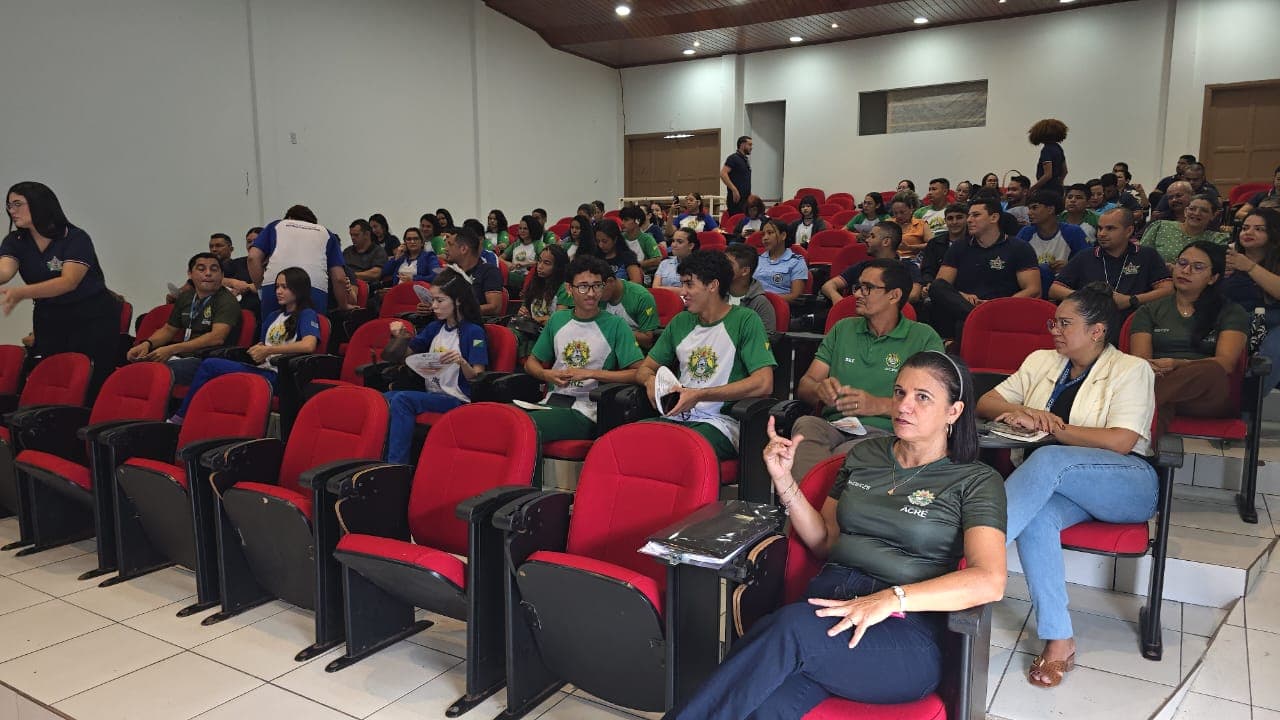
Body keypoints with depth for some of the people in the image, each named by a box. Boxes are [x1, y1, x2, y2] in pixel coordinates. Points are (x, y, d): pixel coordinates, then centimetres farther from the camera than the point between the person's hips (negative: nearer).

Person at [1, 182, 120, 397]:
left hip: (93, 320, -5)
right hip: (49, 320, 5)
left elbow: (68, 282, -25)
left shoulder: (76, 239, -12)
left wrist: (20, 293, -39)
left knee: (92, 387, -11)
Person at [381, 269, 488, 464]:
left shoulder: (474, 332, -5)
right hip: (431, 395, 6)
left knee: (402, 399, -29)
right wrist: (399, 336, 4)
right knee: (384, 399, -20)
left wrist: (462, 362, -29)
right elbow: (406, 354, 25)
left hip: (457, 399, -6)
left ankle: (397, 464, -26)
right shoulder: (435, 327, 16)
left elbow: (477, 378, -9)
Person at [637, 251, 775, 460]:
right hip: (676, 417, 5)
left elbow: (764, 384, -11)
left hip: (719, 422, -5)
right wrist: (650, 380, -2)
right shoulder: (680, 322, 19)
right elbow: (644, 369, 25)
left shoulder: (745, 320, 1)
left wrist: (699, 395, -14)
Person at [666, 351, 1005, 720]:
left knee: (792, 626, -35)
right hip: (830, 602, 3)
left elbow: (989, 581, -11)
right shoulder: (864, 455, 18)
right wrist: (785, 481, 6)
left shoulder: (977, 481, 4)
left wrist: (891, 598, -24)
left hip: (907, 627, -3)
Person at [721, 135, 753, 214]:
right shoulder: (733, 158, -7)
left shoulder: (746, 160, 20)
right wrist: (734, 190, -23)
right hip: (736, 199, -9)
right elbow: (723, 174, -19)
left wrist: (749, 194, 17)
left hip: (746, 198, 9)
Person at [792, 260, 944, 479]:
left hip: (882, 433, -4)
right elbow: (804, 386, 15)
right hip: (832, 426, 4)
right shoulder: (842, 329, 22)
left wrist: (878, 405, -18)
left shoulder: (924, 338, 9)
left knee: (845, 454, -38)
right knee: (805, 424, -32)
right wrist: (820, 389, -10)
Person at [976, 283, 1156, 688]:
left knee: (1049, 459, -36)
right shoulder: (1041, 362, 18)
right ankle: (1058, 641, -31)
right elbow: (985, 403, 16)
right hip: (1059, 485, 4)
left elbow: (1121, 441, -11)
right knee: (1036, 518, -34)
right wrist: (1022, 413, -6)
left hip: (1126, 484, -4)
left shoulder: (1131, 370, 2)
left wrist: (1048, 426, -12)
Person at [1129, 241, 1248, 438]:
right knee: (1156, 408, -39)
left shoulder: (1231, 313, 18)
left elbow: (1225, 362, 0)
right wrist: (1150, 367, -21)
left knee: (1211, 371, -39)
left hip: (1207, 393, -1)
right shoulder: (1149, 311, 23)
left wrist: (1179, 365, -22)